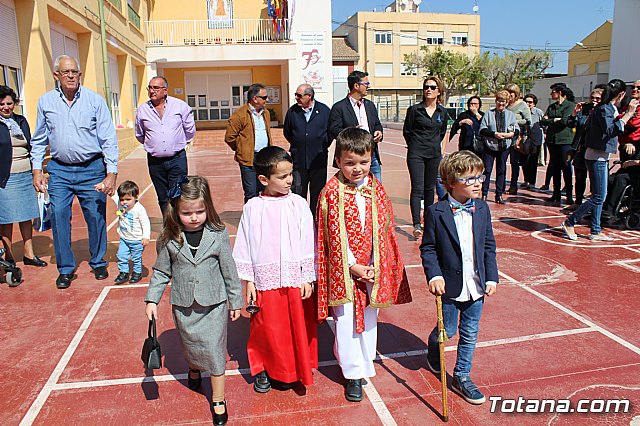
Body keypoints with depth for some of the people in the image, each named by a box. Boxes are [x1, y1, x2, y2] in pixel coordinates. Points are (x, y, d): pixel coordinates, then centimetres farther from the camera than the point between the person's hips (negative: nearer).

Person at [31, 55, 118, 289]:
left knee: (96, 217, 4)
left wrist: (111, 173, -9)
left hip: (92, 169, -2)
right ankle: (65, 268, 15)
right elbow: (39, 139, 14)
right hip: (59, 170, 2)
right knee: (58, 217, 0)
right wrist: (37, 169, 6)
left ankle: (98, 263, 23)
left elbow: (108, 138, -3)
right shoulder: (45, 101, 6)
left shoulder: (95, 100, -2)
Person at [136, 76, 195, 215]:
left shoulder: (180, 105, -2)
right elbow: (139, 135, 19)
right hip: (155, 161, 2)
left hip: (177, 159, -2)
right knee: (163, 199, 10)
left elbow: (190, 130, 10)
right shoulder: (142, 110, 4)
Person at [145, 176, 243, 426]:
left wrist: (235, 301, 2)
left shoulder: (218, 234, -12)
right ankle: (194, 369, 55)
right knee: (190, 346, 20)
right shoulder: (169, 239, -8)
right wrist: (152, 299, 0)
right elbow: (161, 272, 4)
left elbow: (229, 270, -4)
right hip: (183, 305, 2)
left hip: (213, 304, -2)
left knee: (214, 350, 2)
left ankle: (218, 400, 20)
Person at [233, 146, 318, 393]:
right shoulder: (253, 208, -4)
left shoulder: (298, 204, -3)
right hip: (266, 282, -1)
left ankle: (293, 370, 35)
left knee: (297, 327, 12)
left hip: (296, 280, 1)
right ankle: (264, 369, 35)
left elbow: (308, 243, 0)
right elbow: (244, 246, 1)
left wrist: (308, 278, -1)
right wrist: (249, 281, 0)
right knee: (266, 329, 10)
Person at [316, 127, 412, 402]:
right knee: (346, 321, 5)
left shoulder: (376, 188, 1)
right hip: (344, 269, -3)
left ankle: (365, 364, 36)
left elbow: (384, 229, 3)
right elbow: (334, 235, -12)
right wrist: (352, 266, -15)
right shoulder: (331, 192, -11)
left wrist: (375, 266, -5)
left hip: (373, 268, 4)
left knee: (369, 318, 16)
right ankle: (353, 374, 21)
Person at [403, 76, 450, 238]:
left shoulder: (443, 112, 8)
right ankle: (417, 225, -13)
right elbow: (406, 131, 5)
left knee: (429, 188, 11)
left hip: (434, 154, 4)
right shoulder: (414, 109, -3)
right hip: (416, 154, -3)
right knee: (417, 189, -10)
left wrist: (441, 149, 17)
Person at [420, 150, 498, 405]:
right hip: (450, 286, -4)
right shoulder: (436, 212, -14)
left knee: (470, 334, 14)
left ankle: (462, 377, 32)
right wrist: (434, 276, -18)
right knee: (447, 330, 12)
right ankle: (433, 355, 46)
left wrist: (491, 278, 2)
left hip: (476, 286, 4)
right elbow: (428, 248, -8)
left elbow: (489, 247, 6)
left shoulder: (482, 209, 0)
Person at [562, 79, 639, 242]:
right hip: (597, 157, -10)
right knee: (598, 197, -8)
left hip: (601, 157, 10)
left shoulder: (608, 108, 13)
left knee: (600, 196, 12)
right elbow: (611, 131, -28)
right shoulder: (604, 109, -16)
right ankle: (569, 223, 0)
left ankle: (595, 231, 17)